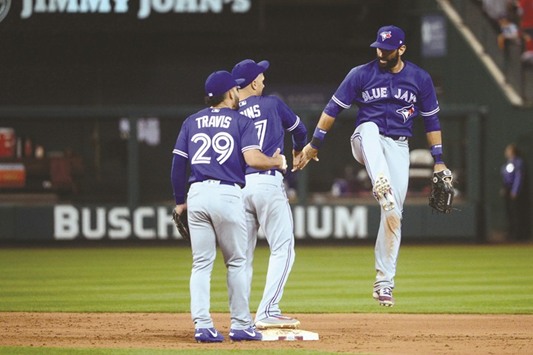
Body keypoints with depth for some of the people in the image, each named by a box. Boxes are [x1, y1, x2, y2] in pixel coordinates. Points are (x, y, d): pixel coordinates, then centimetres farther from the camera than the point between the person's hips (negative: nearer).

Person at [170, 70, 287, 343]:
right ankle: (240, 326, 9)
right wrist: (277, 162, 9)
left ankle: (202, 326, -3)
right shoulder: (241, 121, 3)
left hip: (196, 195, 3)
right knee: (236, 262, 8)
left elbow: (177, 164, 10)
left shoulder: (192, 122, 14)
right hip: (227, 195, -3)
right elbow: (253, 159, -11)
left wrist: (179, 202, 17)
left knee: (201, 264, 6)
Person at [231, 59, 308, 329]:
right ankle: (267, 312, -10)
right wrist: (299, 151, 43)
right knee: (282, 248, 0)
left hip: (236, 185, 4)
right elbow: (299, 130, 22)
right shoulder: (272, 104, 5)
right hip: (267, 183, -4)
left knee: (242, 254, 10)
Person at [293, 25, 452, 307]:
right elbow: (333, 108, 3)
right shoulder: (361, 74, 0)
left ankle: (384, 283, 5)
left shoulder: (420, 79, 4)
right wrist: (314, 144, 0)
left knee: (393, 215, -4)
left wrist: (439, 161, 7)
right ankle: (381, 186, -65)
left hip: (398, 148, 2)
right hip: (367, 143, -2)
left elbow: (431, 120, 10)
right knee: (369, 127, -39)